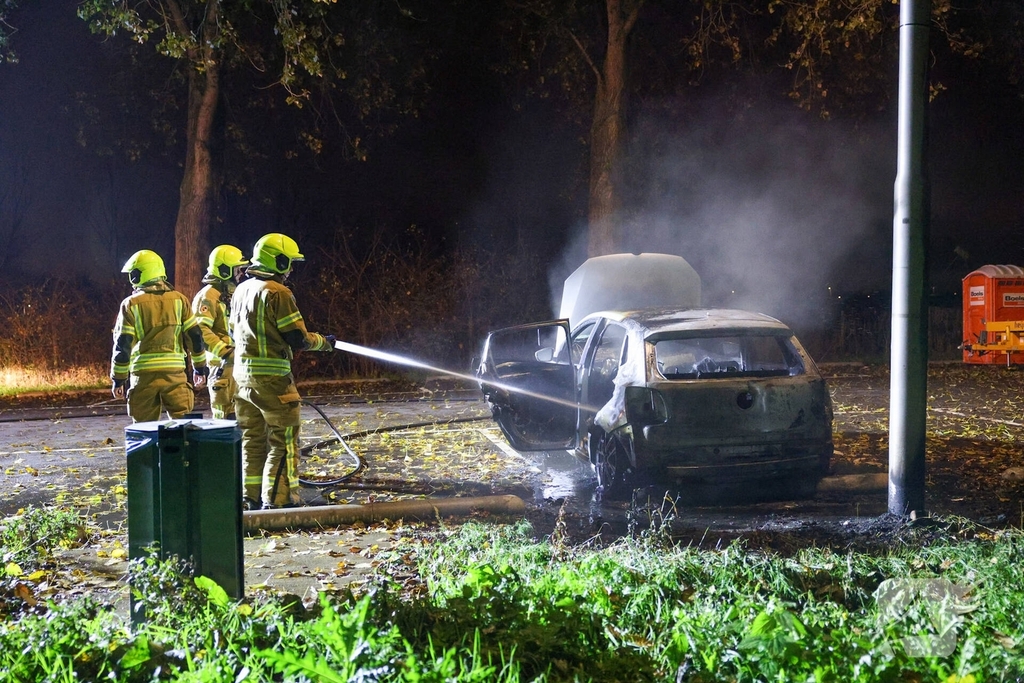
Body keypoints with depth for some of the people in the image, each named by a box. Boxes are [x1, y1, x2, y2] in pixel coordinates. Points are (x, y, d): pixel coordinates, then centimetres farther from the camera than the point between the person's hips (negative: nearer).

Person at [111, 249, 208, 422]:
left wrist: (118, 379, 4)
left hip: (144, 375, -1)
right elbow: (194, 336, 5)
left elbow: (123, 345, -4)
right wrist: (200, 368, 15)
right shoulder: (178, 299, 4)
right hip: (175, 373, 1)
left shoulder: (131, 304, -2)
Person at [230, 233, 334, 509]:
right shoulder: (278, 293, -14)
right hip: (272, 377, -8)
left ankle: (252, 496, 18)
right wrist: (323, 342, 3)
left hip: (243, 374, 8)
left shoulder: (241, 291, 12)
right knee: (283, 439, -1)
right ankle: (277, 498, -3)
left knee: (252, 438, 14)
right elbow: (298, 339, -14)